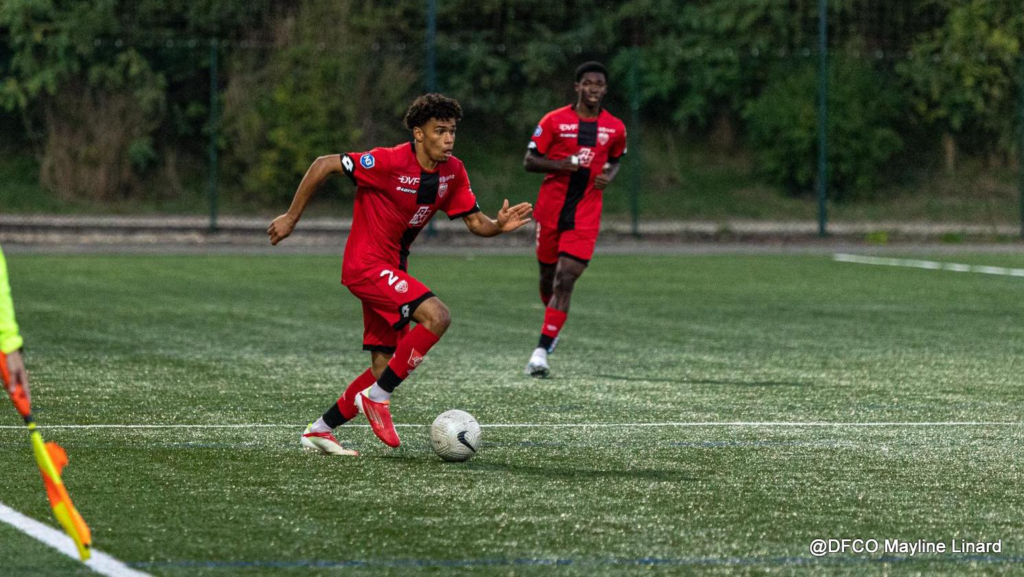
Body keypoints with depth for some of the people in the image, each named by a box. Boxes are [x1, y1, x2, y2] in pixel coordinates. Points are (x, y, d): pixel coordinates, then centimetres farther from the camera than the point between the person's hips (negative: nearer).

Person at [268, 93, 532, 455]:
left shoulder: (453, 172, 1)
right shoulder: (391, 162, -20)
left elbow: (474, 222, 5)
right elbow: (324, 165, -15)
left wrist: (499, 225, -18)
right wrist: (291, 218, -10)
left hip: (393, 269, 8)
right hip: (367, 265, -8)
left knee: (384, 368, 8)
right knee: (437, 316, -26)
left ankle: (319, 431, 20)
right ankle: (376, 397, -15)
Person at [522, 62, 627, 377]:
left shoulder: (615, 128, 3)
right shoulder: (554, 121, -5)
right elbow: (529, 161, -3)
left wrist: (608, 176, -2)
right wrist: (562, 164, -20)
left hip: (585, 215, 0)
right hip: (550, 209, 0)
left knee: (565, 280, -12)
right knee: (548, 273, 13)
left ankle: (542, 351, -16)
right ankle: (552, 325, 44)